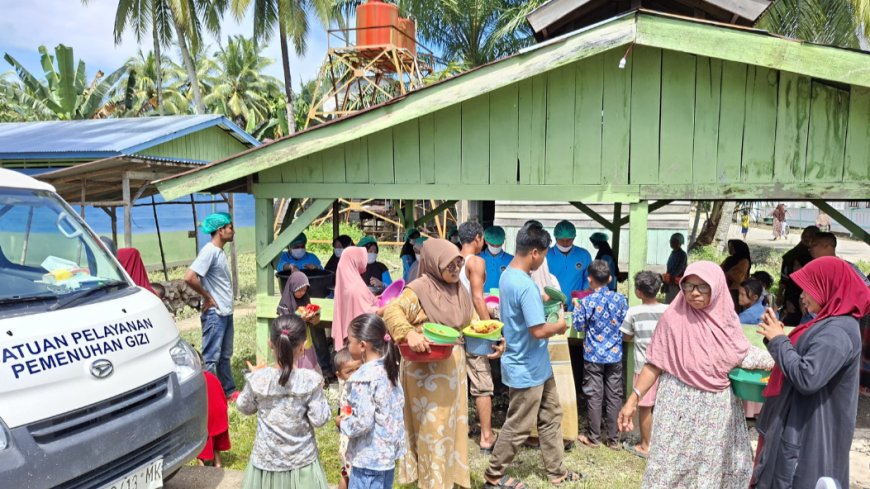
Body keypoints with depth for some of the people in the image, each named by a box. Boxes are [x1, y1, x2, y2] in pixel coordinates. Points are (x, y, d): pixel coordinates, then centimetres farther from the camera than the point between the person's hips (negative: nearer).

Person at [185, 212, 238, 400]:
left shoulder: (220, 251, 12)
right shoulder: (209, 251, -16)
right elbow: (189, 277, -27)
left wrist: (227, 303, 10)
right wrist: (207, 297, -16)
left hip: (226, 312, 9)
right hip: (214, 314, -9)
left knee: (225, 355, 17)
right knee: (211, 357, -2)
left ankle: (228, 391, 27)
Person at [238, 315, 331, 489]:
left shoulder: (257, 379, -15)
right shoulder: (311, 380, -19)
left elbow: (245, 408, 4)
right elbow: (319, 419, -14)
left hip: (267, 459, 2)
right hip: (302, 460, -1)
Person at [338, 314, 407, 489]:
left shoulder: (363, 378, -22)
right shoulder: (389, 369, 2)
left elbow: (363, 423, -25)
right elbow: (399, 403, 11)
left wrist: (342, 423, -5)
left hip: (368, 458, -8)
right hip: (389, 451, 8)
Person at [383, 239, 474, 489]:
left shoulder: (458, 289, 6)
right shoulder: (419, 289, -18)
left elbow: (470, 322, 17)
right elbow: (391, 311, -30)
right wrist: (409, 334, -45)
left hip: (453, 369, 8)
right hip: (426, 371, -8)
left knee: (452, 423, 19)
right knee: (432, 427, 3)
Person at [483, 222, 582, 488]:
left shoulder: (508, 275, 3)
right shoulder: (526, 286, -29)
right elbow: (539, 331, -29)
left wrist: (540, 301, 10)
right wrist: (560, 325, -10)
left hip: (537, 366, 10)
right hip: (527, 369, -10)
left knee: (551, 416, 19)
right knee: (518, 427, 7)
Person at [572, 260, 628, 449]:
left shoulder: (586, 301, -12)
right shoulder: (620, 298, -4)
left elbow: (578, 326, -4)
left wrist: (576, 306, 9)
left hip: (593, 355, -2)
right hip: (615, 355, 2)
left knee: (595, 396, 6)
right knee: (614, 396, 9)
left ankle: (594, 437, 15)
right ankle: (614, 439, 16)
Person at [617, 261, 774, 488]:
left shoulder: (727, 319, -2)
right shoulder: (674, 317, -13)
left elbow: (743, 356, 9)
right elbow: (655, 364, -9)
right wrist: (633, 399, -13)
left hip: (719, 408, 4)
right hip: (680, 405, -4)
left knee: (713, 468, 15)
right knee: (670, 467, 2)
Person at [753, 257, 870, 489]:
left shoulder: (837, 332, -22)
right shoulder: (830, 323, 11)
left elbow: (806, 378, -31)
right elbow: (801, 360, 15)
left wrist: (778, 341, -20)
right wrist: (778, 337, 1)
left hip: (809, 433, -10)